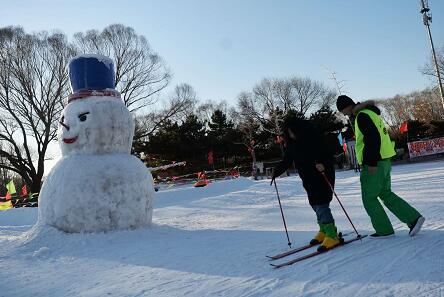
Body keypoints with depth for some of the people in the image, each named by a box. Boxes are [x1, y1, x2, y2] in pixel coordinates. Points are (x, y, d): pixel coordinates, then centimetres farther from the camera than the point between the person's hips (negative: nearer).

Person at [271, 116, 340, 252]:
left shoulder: (313, 138, -17)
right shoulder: (291, 143, 4)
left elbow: (328, 153, -21)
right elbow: (286, 160, 11)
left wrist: (323, 164, -39)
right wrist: (276, 171, 1)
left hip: (322, 175, -7)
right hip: (309, 179, 8)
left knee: (321, 204, -13)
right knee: (315, 204, 12)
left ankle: (332, 235, -7)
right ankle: (324, 231, 27)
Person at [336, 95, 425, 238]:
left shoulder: (362, 116, -15)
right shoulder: (370, 113, 17)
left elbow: (374, 138, -23)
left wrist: (372, 163, -22)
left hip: (373, 164, -10)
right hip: (384, 161, 10)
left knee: (369, 198, 2)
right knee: (386, 194, 18)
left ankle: (384, 230, 10)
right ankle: (414, 218, 15)